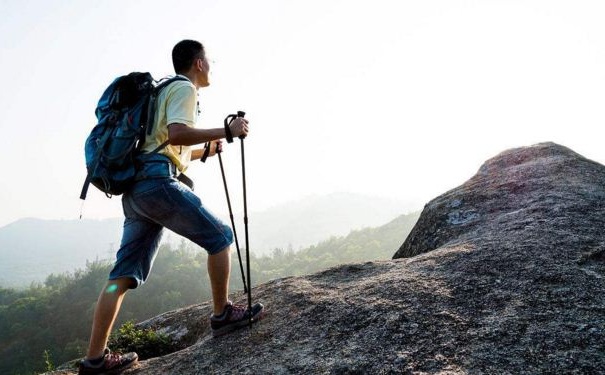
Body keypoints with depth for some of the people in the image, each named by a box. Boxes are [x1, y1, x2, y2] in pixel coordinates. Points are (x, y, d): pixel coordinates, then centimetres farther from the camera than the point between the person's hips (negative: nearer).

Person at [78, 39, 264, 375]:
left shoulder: (164, 90, 30)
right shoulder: (184, 88, 1)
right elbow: (176, 134, -18)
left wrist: (206, 150, 35)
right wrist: (226, 130, -14)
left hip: (134, 187, 9)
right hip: (156, 183, -9)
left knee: (124, 274, 6)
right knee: (219, 237, 1)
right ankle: (222, 315, 8)